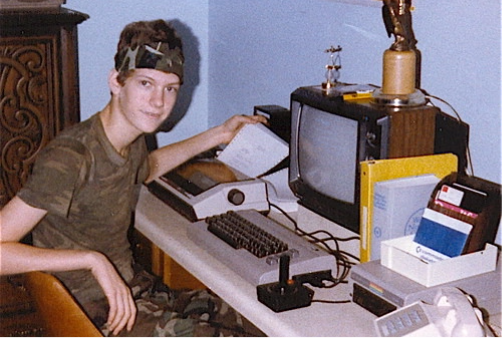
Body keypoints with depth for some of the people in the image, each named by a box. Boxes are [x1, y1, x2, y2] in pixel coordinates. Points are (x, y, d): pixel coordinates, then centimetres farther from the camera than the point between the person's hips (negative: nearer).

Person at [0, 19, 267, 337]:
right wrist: (93, 260, -33)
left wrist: (216, 135, 22)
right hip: (96, 312, -8)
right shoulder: (68, 158, -26)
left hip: (136, 287, 8)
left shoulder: (133, 141, 0)